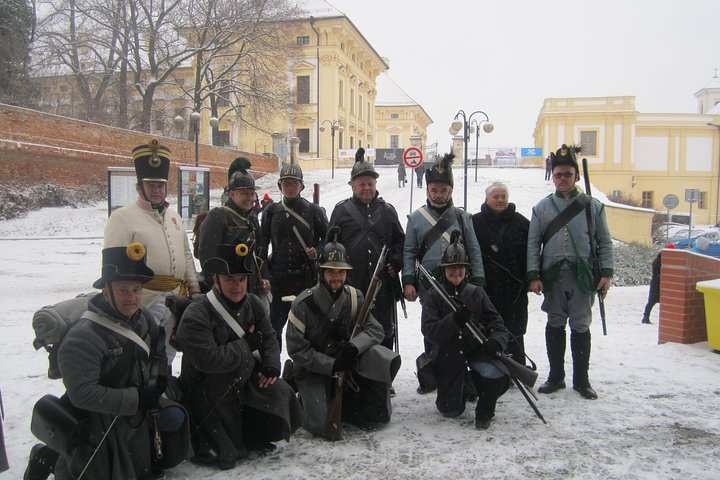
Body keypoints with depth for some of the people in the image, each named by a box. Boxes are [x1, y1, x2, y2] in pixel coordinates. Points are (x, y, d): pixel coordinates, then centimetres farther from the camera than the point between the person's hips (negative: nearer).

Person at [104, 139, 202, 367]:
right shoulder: (123, 217, -7)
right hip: (144, 300, -7)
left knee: (167, 355, 17)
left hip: (176, 298, 7)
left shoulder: (174, 216, 16)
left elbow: (186, 255, 20)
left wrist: (194, 289, 14)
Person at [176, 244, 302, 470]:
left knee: (281, 395, -17)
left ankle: (248, 435, 11)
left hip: (245, 381, 6)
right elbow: (209, 360, -32)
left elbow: (269, 339, 8)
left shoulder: (253, 304, 2)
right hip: (206, 390, -5)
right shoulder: (196, 315, -21)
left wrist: (272, 366, -12)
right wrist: (247, 344, -21)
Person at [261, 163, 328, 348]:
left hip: (306, 277, -1)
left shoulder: (313, 211, 3)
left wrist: (318, 251, -10)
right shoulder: (271, 211, 8)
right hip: (278, 278, 2)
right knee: (274, 325, 4)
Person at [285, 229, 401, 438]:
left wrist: (353, 346, -27)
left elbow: (375, 330, -6)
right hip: (313, 367, -3)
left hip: (346, 359, 3)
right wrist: (332, 365, -23)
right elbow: (296, 349, -16)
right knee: (321, 426, -19)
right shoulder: (304, 303, -18)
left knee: (389, 361, -21)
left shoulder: (355, 297, -7)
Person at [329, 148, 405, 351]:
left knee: (385, 332, 10)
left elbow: (400, 240, 17)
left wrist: (396, 262, 1)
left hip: (383, 283, 2)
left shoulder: (387, 210, 11)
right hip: (351, 284, -2)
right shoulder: (342, 210, 4)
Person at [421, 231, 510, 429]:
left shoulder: (477, 293, 3)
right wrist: (454, 320, -30)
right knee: (450, 411, -3)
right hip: (448, 356, 0)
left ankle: (485, 410, 3)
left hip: (478, 350, 0)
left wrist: (496, 342, -26)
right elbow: (428, 330, -13)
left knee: (498, 376, -31)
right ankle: (464, 388, 34)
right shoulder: (434, 296, -1)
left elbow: (497, 324, -3)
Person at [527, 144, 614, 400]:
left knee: (580, 326, 5)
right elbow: (533, 243, 5)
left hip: (583, 275, -1)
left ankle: (581, 379, 18)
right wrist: (533, 275, -3)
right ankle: (556, 377, 21)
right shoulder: (541, 208, 8)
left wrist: (607, 273, -1)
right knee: (555, 325, 9)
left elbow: (604, 242, 8)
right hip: (553, 276, 1)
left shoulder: (593, 206, 6)